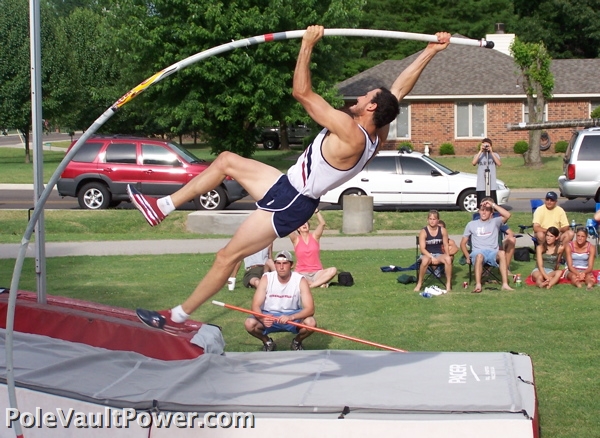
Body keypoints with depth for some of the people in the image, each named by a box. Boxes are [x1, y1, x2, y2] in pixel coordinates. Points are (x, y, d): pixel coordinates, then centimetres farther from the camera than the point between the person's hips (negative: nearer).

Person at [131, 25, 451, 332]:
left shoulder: (351, 134, -30)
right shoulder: (377, 134, -5)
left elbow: (302, 92, -30)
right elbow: (400, 88, 7)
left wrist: (307, 45, -23)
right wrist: (431, 50, 8)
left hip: (288, 204, -9)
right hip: (288, 187, 10)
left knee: (227, 256, -1)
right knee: (226, 160, 14)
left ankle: (177, 316, 10)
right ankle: (163, 207, 16)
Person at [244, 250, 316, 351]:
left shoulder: (300, 281, -16)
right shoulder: (266, 279, -14)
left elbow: (310, 309, -23)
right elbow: (256, 306, -18)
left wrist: (290, 317, -42)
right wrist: (262, 318, -42)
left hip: (293, 316, 0)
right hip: (269, 315, 0)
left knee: (311, 323, -31)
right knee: (249, 323, -29)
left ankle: (297, 342, 5)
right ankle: (267, 342, 6)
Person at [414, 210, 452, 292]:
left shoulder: (443, 230, 0)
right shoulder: (423, 232, -10)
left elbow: (446, 245, 6)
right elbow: (422, 248, -16)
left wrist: (447, 255, -11)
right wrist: (431, 257, -28)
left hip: (439, 254, 2)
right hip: (427, 255, -2)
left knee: (448, 259, -31)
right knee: (425, 260, -39)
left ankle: (448, 283, -16)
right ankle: (419, 284, -20)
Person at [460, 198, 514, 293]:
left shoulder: (495, 222, 18)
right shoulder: (471, 224, 20)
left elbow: (507, 215, -2)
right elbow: (463, 243, 19)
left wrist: (493, 204, 1)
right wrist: (467, 256, 2)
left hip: (493, 253, 0)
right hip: (478, 252, 0)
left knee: (502, 253, -35)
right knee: (479, 255, -38)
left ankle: (505, 284, -40)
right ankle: (478, 285, -46)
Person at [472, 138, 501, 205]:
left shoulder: (495, 155, 8)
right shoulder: (478, 155, 8)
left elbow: (499, 164, -11)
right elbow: (473, 163, -12)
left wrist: (491, 152, -12)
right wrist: (480, 151, -12)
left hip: (492, 186, 0)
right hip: (481, 186, 0)